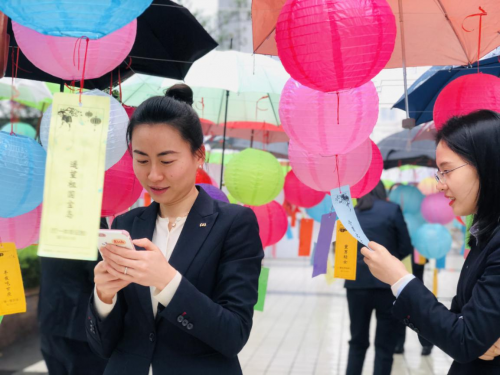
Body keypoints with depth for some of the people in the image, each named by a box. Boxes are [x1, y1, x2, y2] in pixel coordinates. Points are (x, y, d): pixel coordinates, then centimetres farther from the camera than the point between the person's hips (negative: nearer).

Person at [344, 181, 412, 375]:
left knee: (357, 342, 16)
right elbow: (406, 247, 0)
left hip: (356, 283, 3)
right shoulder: (392, 209, -1)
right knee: (385, 345, 6)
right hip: (386, 282, -3)